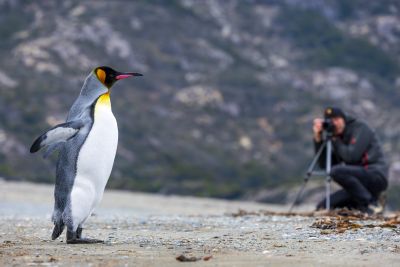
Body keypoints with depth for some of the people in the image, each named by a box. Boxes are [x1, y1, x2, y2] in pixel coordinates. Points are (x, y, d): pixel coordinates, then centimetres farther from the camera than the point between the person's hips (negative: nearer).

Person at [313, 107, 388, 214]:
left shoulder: (360, 128, -6)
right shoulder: (340, 137, 15)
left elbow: (351, 156, -20)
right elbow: (324, 164, 8)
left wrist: (335, 140, -6)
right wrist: (318, 137, 0)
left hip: (376, 177, -8)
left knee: (336, 171, -31)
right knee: (322, 207, -3)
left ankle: (371, 203, -19)